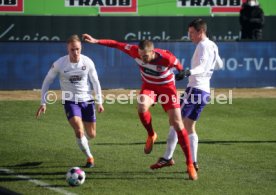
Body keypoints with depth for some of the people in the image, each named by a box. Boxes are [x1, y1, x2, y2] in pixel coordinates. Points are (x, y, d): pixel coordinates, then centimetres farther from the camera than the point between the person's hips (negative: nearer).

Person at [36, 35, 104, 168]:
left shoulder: (87, 62, -9)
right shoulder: (59, 64, -14)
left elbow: (95, 82, 5)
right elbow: (47, 81, -2)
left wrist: (100, 102, 6)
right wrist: (43, 103, -6)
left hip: (87, 100, 2)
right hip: (70, 101, -2)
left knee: (91, 135, 10)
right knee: (79, 131, -21)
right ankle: (89, 157, 1)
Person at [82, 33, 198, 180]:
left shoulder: (166, 58, -32)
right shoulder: (135, 51, -24)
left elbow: (179, 66, -10)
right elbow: (117, 45, -12)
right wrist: (96, 41, -13)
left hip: (166, 87, -2)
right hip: (148, 86, 2)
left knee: (178, 124, -10)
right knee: (142, 107, -34)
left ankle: (190, 165, -3)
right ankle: (151, 135, -2)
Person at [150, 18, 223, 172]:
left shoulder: (203, 46, -11)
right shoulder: (213, 46, 16)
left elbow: (201, 67, -28)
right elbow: (219, 65, 33)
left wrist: (188, 72, -46)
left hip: (195, 89, -10)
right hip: (205, 91, 10)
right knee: (189, 127, 11)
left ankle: (167, 158, -12)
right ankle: (193, 162, 5)